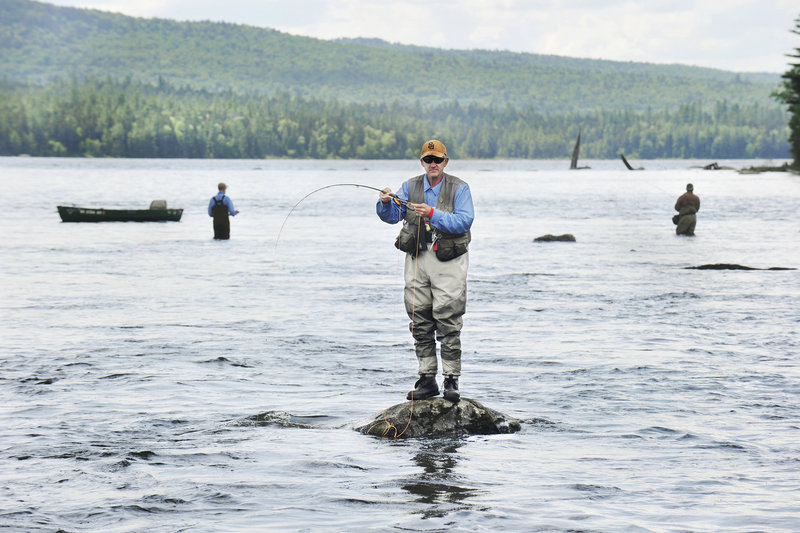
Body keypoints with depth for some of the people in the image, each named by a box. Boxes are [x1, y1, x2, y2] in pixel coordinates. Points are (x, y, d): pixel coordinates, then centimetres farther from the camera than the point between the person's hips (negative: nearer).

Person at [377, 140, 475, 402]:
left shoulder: (459, 188, 0)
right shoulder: (410, 187, 11)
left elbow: (464, 221, -13)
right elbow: (392, 216, 3)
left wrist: (433, 214, -23)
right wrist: (386, 203, -18)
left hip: (449, 262, -4)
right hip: (417, 259, 4)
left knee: (448, 322, -9)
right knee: (420, 323, 5)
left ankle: (451, 380, -6)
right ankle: (427, 379, 12)